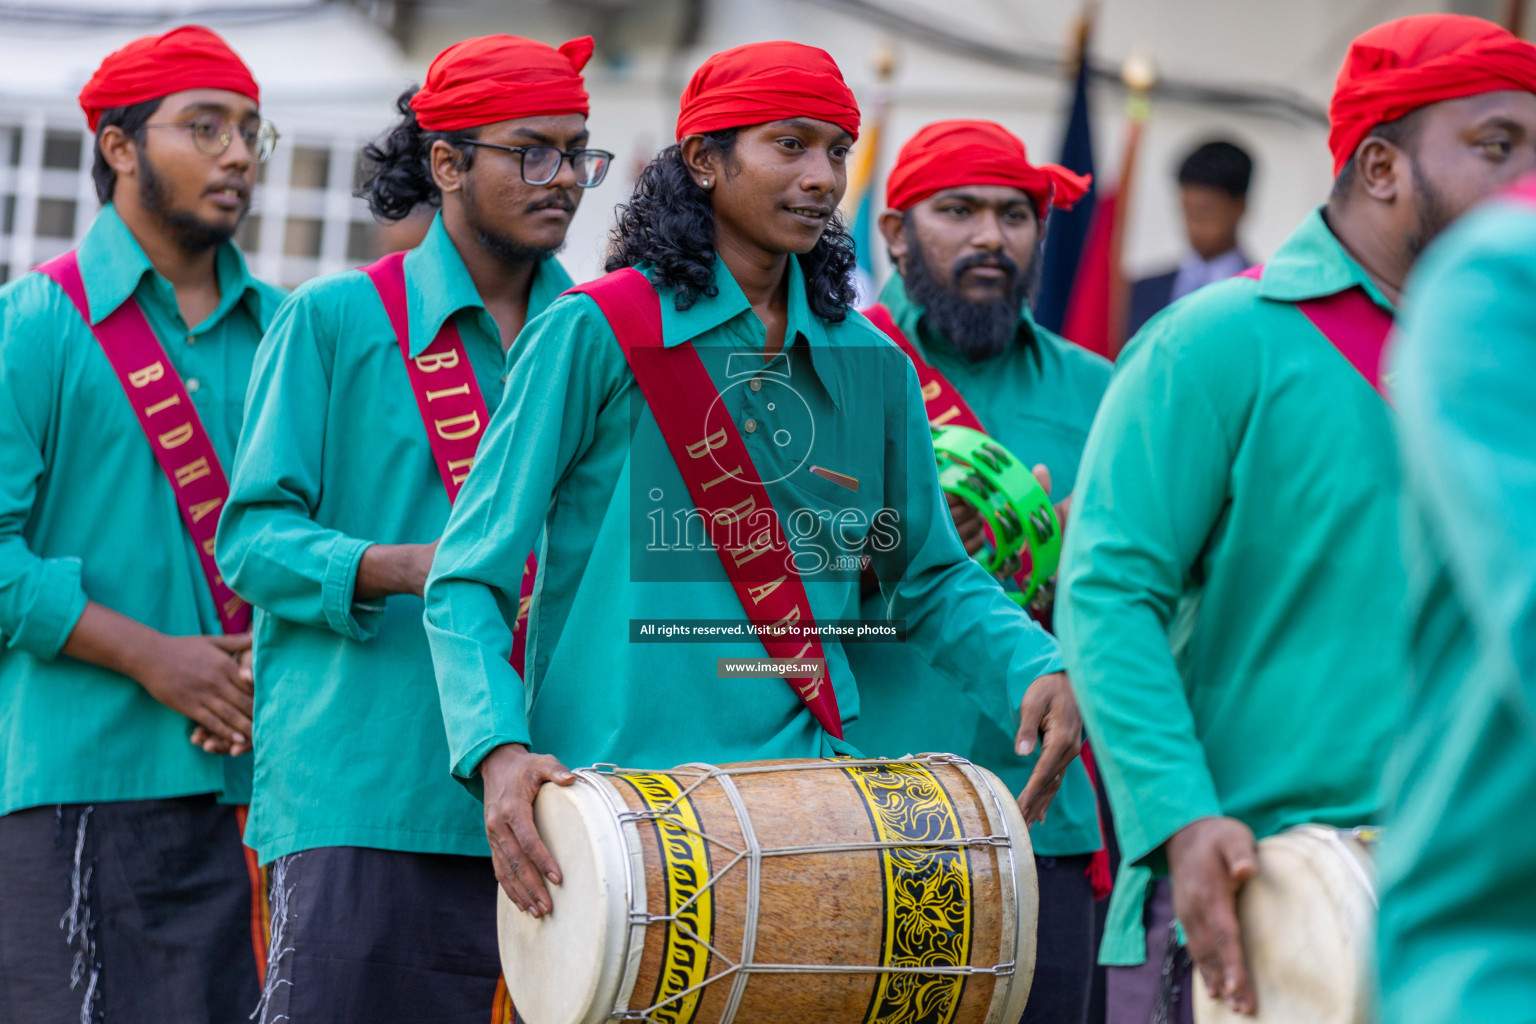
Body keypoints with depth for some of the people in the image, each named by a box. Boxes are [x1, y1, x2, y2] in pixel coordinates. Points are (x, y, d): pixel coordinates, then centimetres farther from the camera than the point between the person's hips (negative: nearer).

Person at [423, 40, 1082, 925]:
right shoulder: (598, 336, -3)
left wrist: (1033, 668, 0)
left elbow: (932, 573, 21)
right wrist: (499, 749, -21)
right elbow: (469, 579, -5)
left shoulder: (871, 368, 12)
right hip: (615, 791, -4)